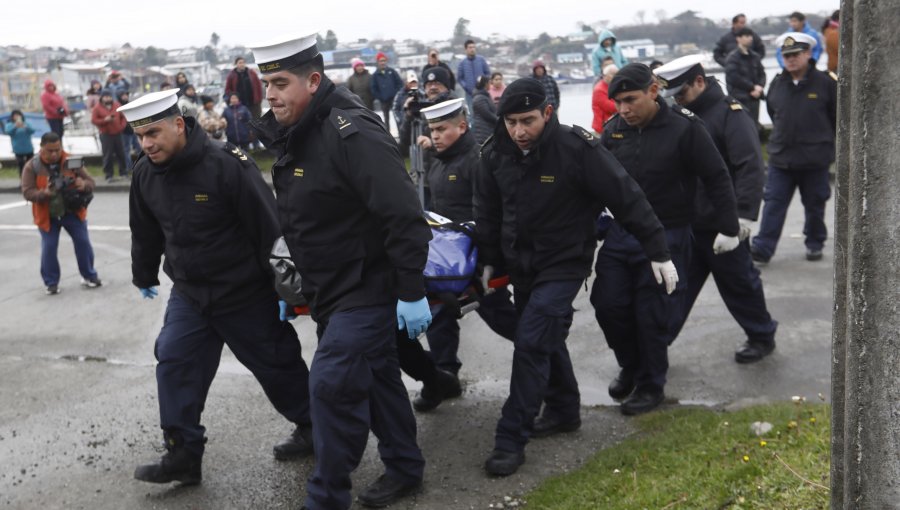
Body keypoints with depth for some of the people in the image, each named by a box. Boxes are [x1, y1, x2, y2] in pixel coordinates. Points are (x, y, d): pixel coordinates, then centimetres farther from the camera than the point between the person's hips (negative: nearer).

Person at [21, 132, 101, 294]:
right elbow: (27, 192, -13)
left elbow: (90, 181, -5)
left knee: (83, 243, 3)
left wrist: (84, 185, -30)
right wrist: (44, 193, -34)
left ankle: (89, 276, 21)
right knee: (48, 248, 0)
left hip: (72, 211, 1)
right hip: (47, 215, -1)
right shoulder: (32, 167, -10)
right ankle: (51, 283, 15)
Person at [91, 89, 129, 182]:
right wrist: (105, 120, -18)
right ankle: (108, 175, 1)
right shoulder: (97, 108, -1)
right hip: (106, 135, -3)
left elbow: (123, 116, 14)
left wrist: (122, 126, -1)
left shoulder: (117, 105, 9)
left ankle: (123, 172, 17)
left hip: (118, 133, 3)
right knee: (107, 156, -4)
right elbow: (93, 120, -6)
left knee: (121, 154, 7)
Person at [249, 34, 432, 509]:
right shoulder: (294, 136, 7)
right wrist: (304, 277, 21)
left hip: (367, 288, -10)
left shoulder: (352, 134, -24)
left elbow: (404, 216, -27)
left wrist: (412, 292, -25)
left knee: (332, 385, -10)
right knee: (376, 377, 19)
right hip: (331, 290, 10)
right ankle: (404, 469, 35)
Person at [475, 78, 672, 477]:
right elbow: (488, 213, 10)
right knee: (545, 339, 18)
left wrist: (658, 252, -12)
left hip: (564, 264, -6)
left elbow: (627, 198, -16)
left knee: (531, 343, -13)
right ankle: (563, 410, 38)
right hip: (520, 265, 6)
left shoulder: (576, 148, -21)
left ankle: (511, 440, -6)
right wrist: (488, 260, 14)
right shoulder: (495, 155, -6)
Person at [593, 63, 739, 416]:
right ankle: (630, 368, 30)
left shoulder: (684, 128, -11)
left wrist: (728, 227, -5)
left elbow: (717, 179, -5)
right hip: (619, 234, 5)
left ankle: (651, 385, 20)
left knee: (653, 314, 0)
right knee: (608, 304, 5)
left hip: (666, 237, -5)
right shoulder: (614, 129, 2)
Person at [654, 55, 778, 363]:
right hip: (686, 223, 7)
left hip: (723, 224, -7)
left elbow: (751, 167, -21)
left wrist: (745, 214, -28)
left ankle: (762, 337, 28)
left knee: (739, 284, 8)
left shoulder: (730, 114, -13)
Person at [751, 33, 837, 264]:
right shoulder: (777, 83, 3)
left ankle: (815, 244, 30)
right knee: (773, 204, -1)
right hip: (780, 158, 3)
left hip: (815, 158, -2)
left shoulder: (825, 83, -9)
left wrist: (826, 141, 6)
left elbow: (837, 117, -1)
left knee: (814, 205, 12)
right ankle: (762, 249, -2)